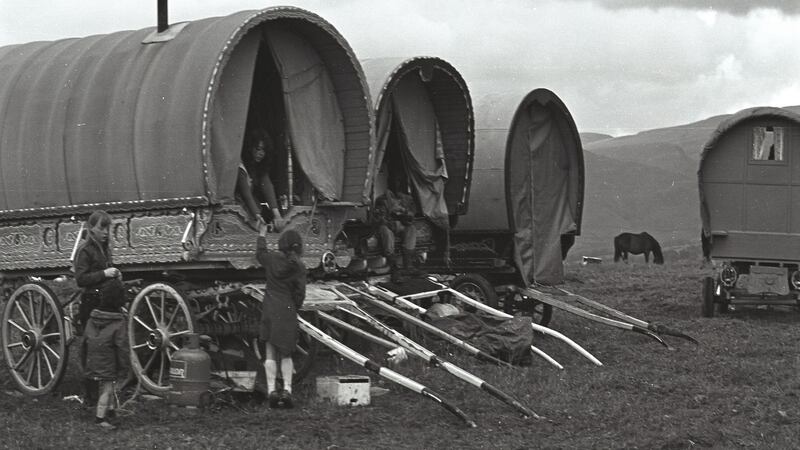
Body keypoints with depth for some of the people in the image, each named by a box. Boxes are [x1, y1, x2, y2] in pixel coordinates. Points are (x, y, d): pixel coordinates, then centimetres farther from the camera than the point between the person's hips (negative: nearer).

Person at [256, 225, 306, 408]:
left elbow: (259, 254, 21)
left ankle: (271, 390, -3)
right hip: (288, 312, -1)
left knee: (270, 353, 6)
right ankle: (287, 389, -4)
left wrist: (262, 235, 34)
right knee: (286, 354, 10)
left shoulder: (273, 258, -3)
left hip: (270, 310, 1)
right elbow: (300, 294, -5)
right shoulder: (299, 266, -6)